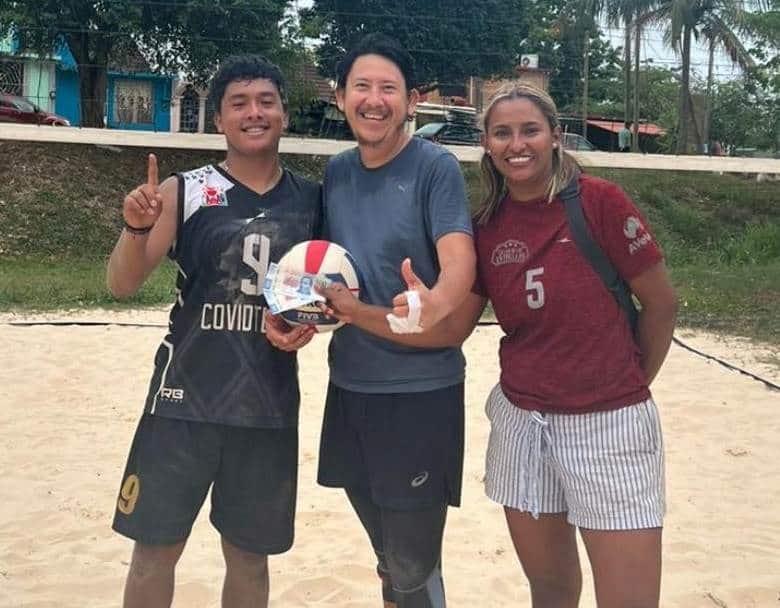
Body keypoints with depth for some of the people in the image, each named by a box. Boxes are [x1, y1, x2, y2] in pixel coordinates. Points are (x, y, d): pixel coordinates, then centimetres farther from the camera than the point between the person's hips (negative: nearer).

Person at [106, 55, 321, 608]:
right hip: (186, 396, -2)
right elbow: (123, 286, -5)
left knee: (250, 554, 14)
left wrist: (312, 319, -7)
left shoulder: (311, 199, 4)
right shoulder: (184, 192, -3)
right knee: (156, 546, 7)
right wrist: (138, 228, -23)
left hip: (269, 404, 2)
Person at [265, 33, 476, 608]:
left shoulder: (436, 167, -10)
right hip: (350, 385, 6)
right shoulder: (336, 172, 7)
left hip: (422, 389, -5)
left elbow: (460, 264, -22)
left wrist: (433, 303, -44)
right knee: (389, 557, 19)